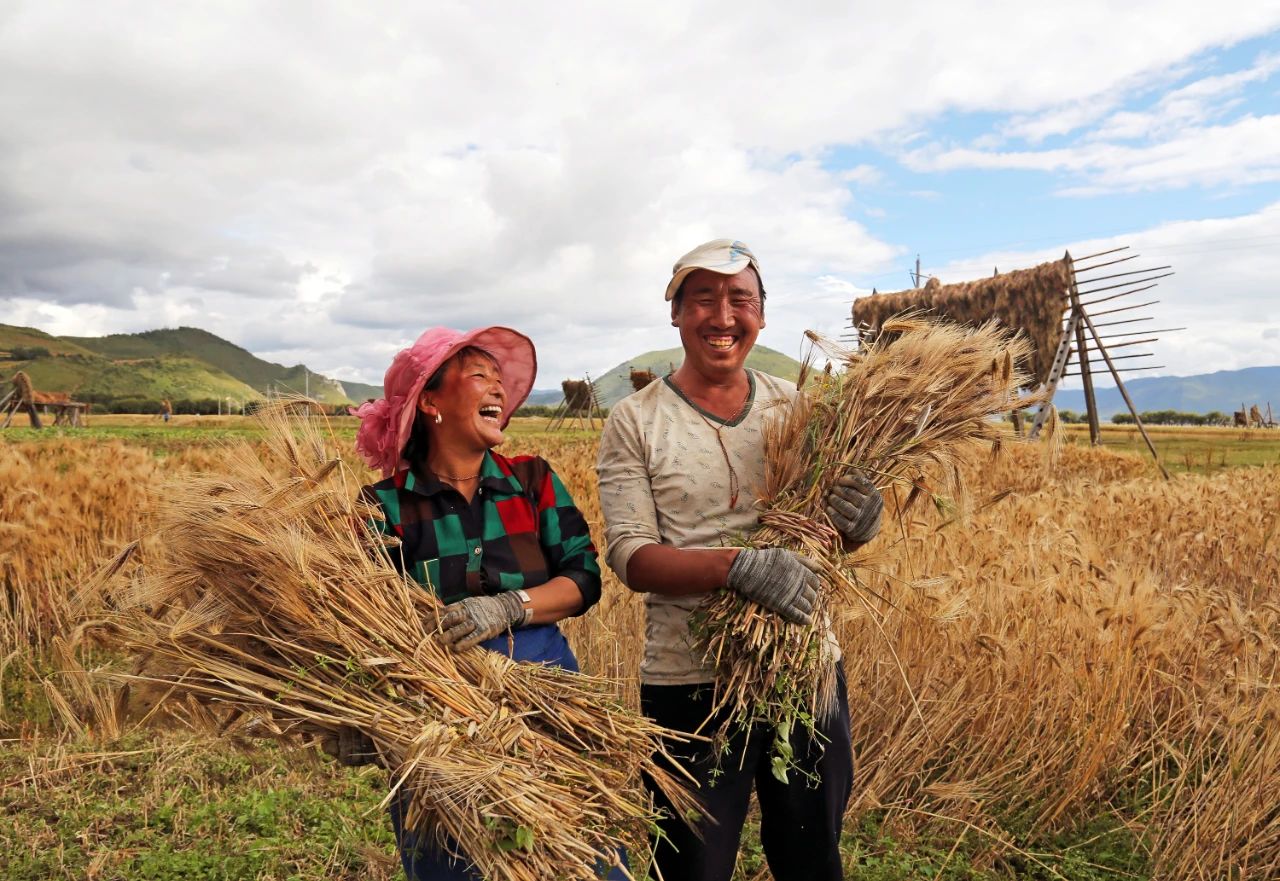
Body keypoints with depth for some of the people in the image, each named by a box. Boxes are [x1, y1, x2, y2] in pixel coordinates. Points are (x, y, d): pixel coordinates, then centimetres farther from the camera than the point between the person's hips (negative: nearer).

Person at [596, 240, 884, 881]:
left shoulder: (796, 407, 4)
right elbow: (630, 557, -13)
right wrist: (737, 566, -29)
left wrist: (858, 523, -17)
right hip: (690, 681, -3)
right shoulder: (635, 422, -6)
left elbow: (831, 532, 7)